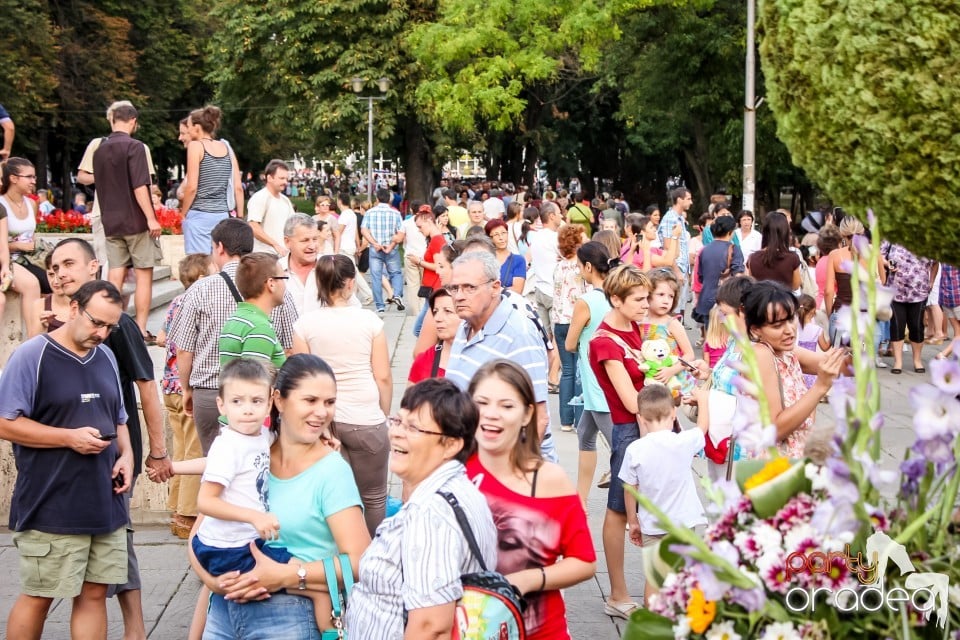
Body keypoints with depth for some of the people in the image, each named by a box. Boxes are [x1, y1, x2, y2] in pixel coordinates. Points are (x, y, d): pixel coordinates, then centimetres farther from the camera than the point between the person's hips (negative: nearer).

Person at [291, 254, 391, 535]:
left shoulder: (305, 324, -3)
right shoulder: (369, 320, -6)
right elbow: (383, 377, -4)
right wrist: (383, 416, 11)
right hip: (366, 419, -2)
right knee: (374, 497, 13)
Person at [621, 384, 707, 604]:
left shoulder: (634, 450, -12)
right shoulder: (683, 442, -13)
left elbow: (630, 490, -3)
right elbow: (703, 426, 9)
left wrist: (633, 521, 11)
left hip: (651, 526, 1)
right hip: (684, 521, -1)